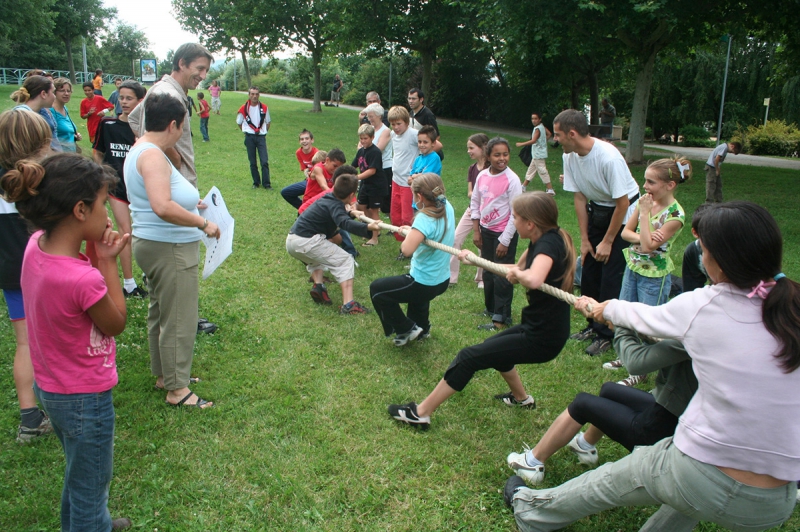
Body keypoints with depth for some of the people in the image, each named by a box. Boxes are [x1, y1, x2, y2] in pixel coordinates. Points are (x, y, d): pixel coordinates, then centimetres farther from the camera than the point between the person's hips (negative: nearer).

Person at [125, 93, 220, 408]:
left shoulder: (140, 149, 12)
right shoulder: (153, 155, -21)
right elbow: (162, 207, -33)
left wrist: (189, 203, 24)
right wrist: (203, 223, -25)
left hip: (154, 244, 11)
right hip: (170, 248, -11)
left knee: (160, 312, 20)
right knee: (178, 319, -1)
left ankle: (163, 374, 35)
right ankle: (177, 389, 10)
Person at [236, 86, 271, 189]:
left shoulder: (264, 107, 2)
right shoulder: (244, 108, -2)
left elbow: (267, 122, 15)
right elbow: (239, 122, 11)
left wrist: (264, 131, 9)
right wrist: (246, 131, 7)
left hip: (261, 137, 0)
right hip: (249, 137, 0)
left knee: (265, 161, -7)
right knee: (253, 162, 7)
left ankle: (266, 183, 0)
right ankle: (256, 182, 18)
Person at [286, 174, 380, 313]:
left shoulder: (328, 199, 17)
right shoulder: (335, 205, -10)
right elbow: (344, 223, -32)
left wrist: (351, 213, 28)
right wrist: (367, 227, -43)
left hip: (291, 241, 9)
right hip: (306, 242, -9)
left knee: (316, 257, 39)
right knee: (345, 260, -2)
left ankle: (318, 285, 15)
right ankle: (348, 304, -14)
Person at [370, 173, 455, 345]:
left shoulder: (425, 218, -28)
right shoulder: (447, 207, -6)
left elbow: (407, 250, -39)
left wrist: (408, 233, -18)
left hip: (426, 284, -8)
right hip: (443, 280, 9)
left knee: (376, 289, 10)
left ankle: (406, 329, 17)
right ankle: (422, 329, 49)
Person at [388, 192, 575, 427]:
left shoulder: (549, 243, -24)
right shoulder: (541, 241, 3)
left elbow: (533, 280, -45)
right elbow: (518, 270, 18)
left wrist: (516, 273, -24)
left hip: (543, 338, -9)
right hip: (539, 326, 9)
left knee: (469, 357, -6)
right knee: (492, 346, 31)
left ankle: (420, 413, 4)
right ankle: (522, 398, 50)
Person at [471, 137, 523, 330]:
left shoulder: (512, 180, -18)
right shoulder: (482, 176, -2)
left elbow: (516, 214, -16)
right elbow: (475, 203, 9)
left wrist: (505, 241, -16)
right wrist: (476, 231, 6)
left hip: (504, 233, -6)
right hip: (485, 231, 6)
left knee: (502, 276, -1)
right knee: (488, 273, 18)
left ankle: (501, 318, 9)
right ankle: (490, 309, 35)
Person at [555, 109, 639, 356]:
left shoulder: (608, 157, -30)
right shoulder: (570, 156, -10)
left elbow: (622, 202, -23)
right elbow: (580, 197, 0)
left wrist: (608, 242, -16)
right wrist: (584, 239, 2)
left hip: (624, 214, -7)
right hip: (597, 210, 7)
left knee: (611, 276, -6)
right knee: (588, 272, 9)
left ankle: (606, 335, 7)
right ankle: (594, 325, 26)